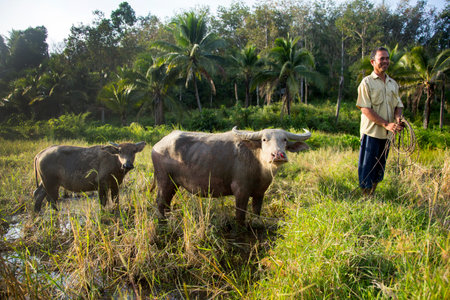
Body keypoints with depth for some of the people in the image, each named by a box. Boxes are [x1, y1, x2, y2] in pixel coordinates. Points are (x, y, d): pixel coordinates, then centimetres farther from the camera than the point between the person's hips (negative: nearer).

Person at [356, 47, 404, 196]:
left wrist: (398, 118, -6)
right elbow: (365, 109, -13)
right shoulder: (367, 82, -6)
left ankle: (373, 194, 26)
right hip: (371, 132, -6)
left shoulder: (393, 83, 13)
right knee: (367, 167, -1)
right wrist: (386, 124, -20)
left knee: (380, 168, 13)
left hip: (387, 133, 6)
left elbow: (398, 105, 18)